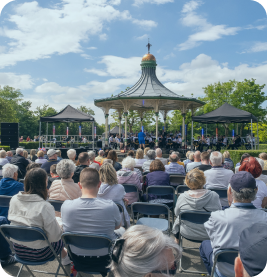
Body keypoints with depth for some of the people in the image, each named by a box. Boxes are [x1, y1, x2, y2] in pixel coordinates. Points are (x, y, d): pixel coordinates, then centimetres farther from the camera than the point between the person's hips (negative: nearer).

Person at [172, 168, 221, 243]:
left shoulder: (182, 197, -20)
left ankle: (177, 240, 54)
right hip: (209, 235, 1)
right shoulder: (214, 196, -22)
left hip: (187, 234, 0)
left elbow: (177, 213, -3)